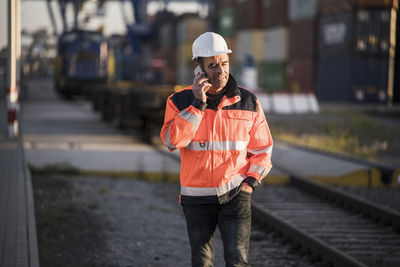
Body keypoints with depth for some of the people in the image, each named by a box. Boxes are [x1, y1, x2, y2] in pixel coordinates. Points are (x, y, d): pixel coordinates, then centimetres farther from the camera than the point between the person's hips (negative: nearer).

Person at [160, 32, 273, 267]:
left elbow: (262, 147, 10)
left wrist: (251, 181, -4)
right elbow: (173, 140, -18)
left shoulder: (248, 102, 1)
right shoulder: (181, 101, -2)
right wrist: (198, 104, -20)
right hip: (197, 197, 1)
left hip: (235, 194, -1)